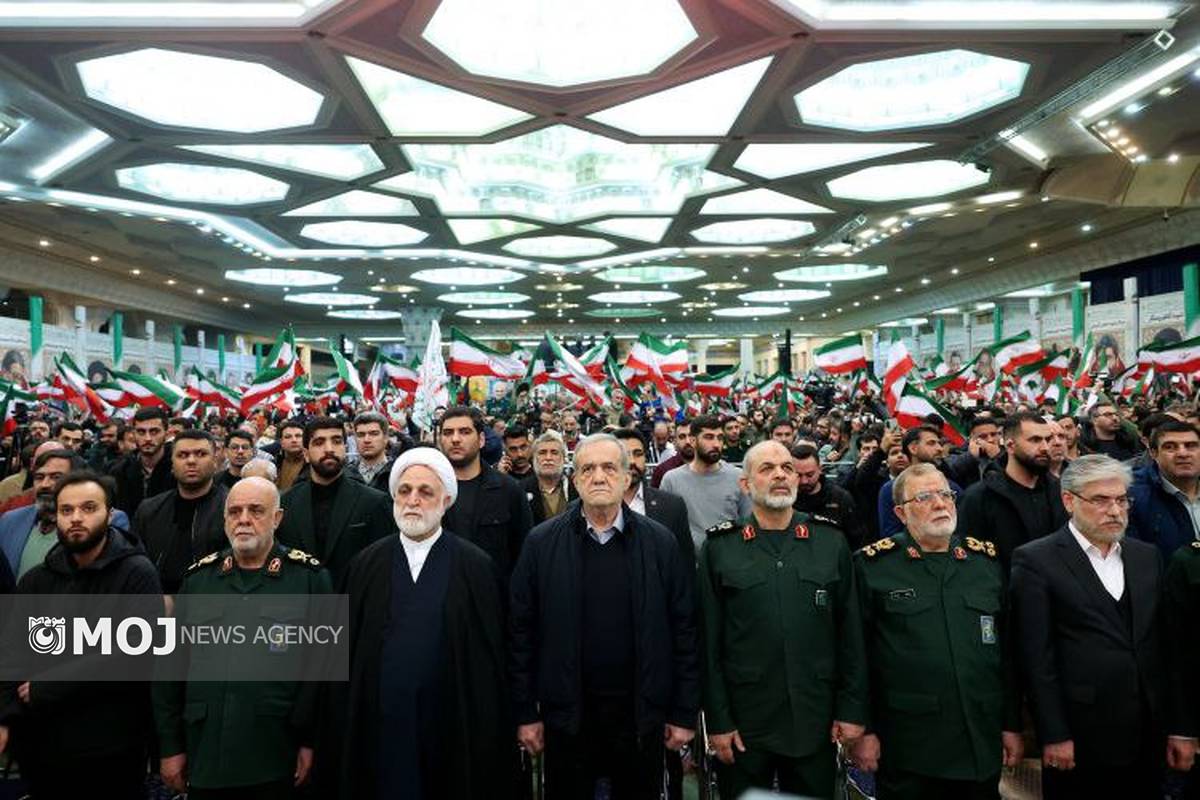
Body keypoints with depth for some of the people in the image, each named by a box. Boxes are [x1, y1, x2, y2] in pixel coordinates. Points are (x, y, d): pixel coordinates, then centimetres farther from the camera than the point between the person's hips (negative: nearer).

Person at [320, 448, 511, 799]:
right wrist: (339, 725, 2)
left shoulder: (475, 565, -4)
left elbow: (489, 654, -3)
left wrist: (488, 732, -3)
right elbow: (347, 647, 4)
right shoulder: (367, 563, 4)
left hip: (451, 727, -2)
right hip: (377, 727, 2)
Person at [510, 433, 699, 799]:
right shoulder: (541, 543, -4)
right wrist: (525, 713, -2)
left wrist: (684, 713, 0)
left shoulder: (660, 543, -3)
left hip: (641, 714, 1)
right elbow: (521, 631, -2)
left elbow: (684, 631, 0)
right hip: (567, 714, 0)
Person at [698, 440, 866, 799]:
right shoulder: (719, 547, -3)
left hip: (816, 723, 2)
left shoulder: (831, 541, 3)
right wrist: (717, 721, -4)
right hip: (744, 725, -1)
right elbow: (710, 642, -3)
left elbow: (850, 633, 5)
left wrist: (852, 710, 2)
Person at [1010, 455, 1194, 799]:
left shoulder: (1147, 557, 10)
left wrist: (1180, 727, 9)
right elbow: (1036, 657, -10)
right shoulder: (1036, 561, -9)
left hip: (1147, 736, 5)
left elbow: (1166, 646, 11)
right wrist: (1054, 736, -12)